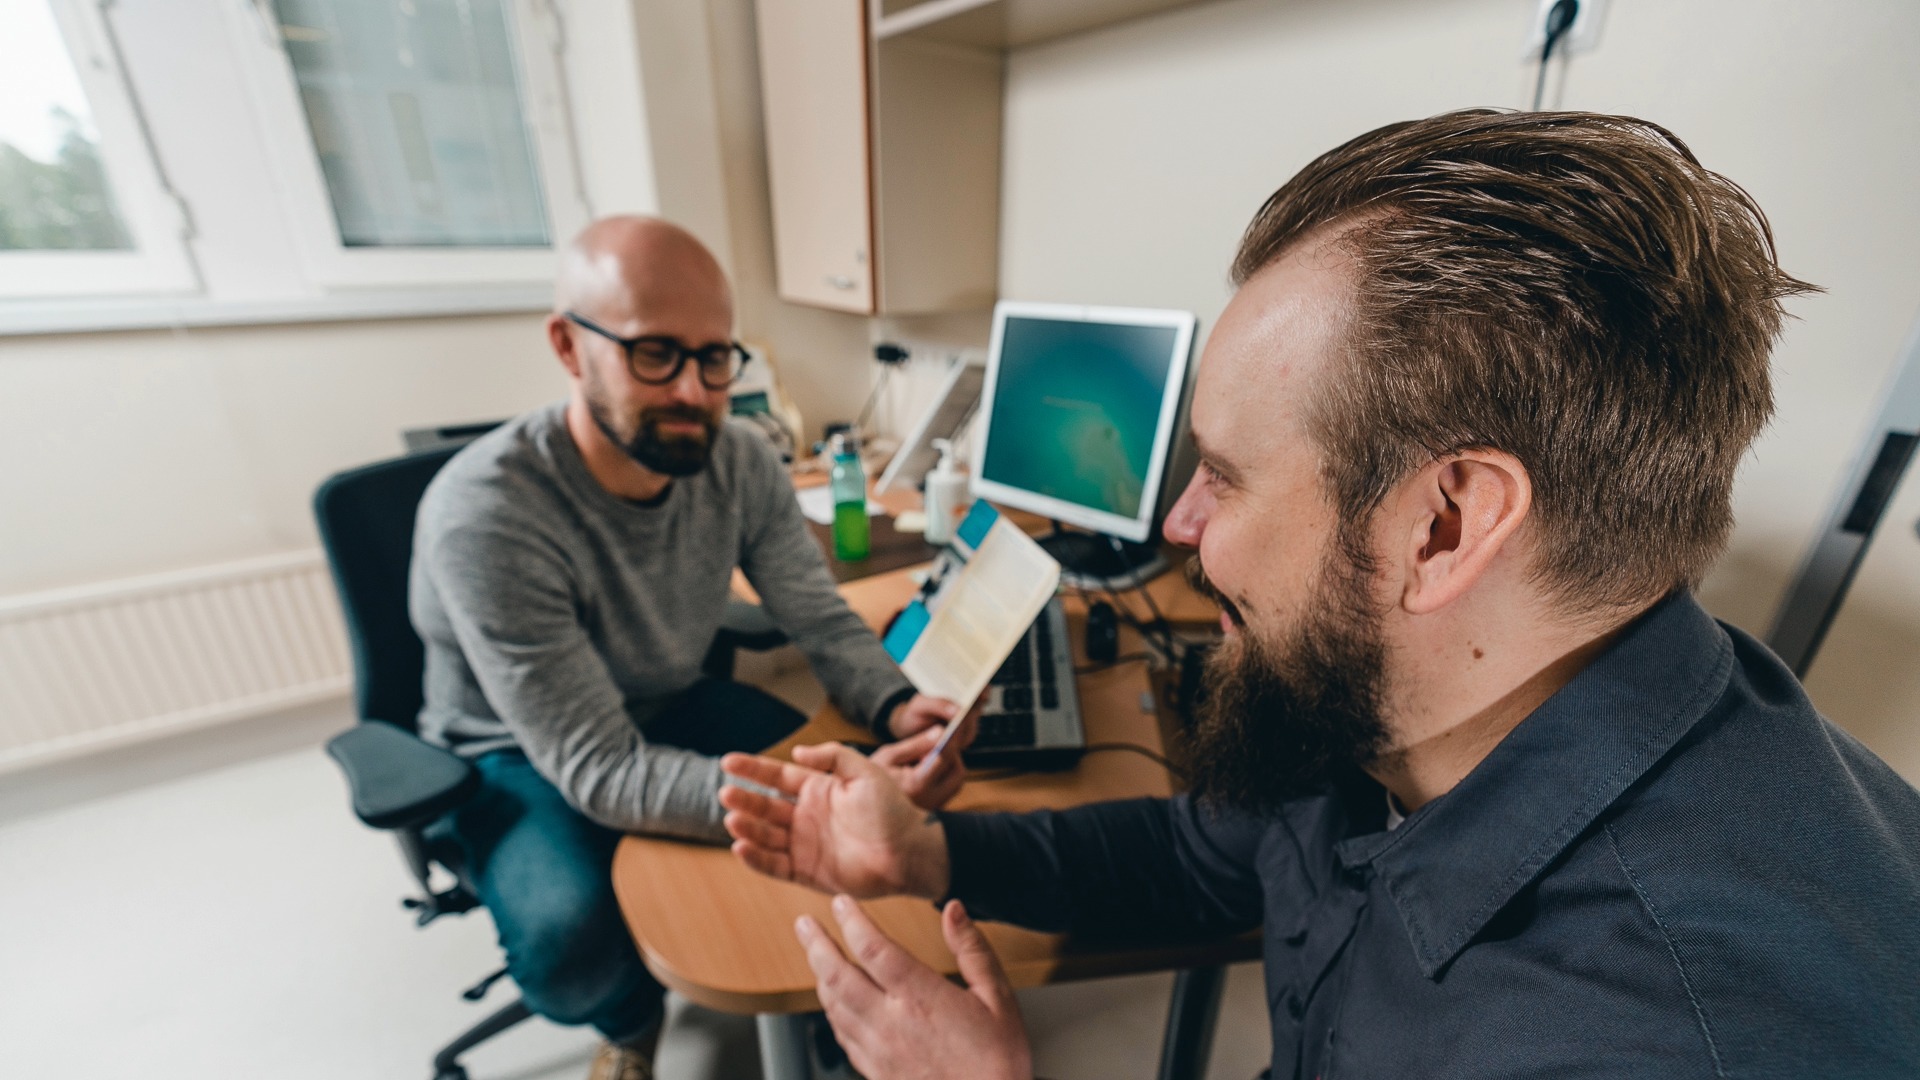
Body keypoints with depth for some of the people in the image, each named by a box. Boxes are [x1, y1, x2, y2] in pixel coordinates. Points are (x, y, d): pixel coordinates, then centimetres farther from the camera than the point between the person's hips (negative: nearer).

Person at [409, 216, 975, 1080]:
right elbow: (599, 771, -34)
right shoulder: (484, 515, -33)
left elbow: (825, 625, -11)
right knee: (572, 940, -30)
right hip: (520, 758, -3)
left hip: (672, 707, 4)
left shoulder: (741, 462, -17)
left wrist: (898, 711, -32)